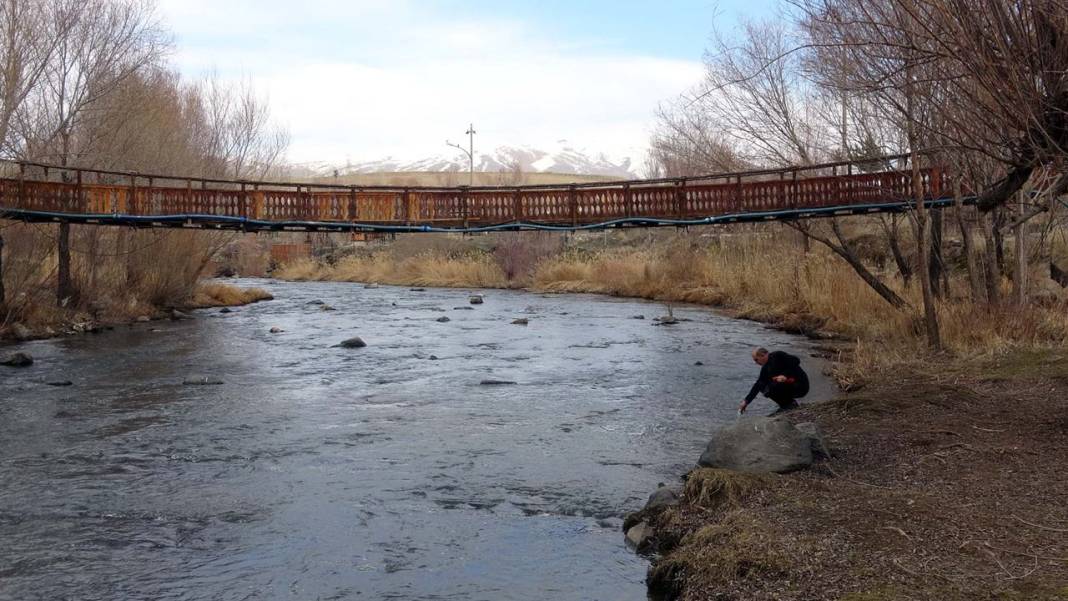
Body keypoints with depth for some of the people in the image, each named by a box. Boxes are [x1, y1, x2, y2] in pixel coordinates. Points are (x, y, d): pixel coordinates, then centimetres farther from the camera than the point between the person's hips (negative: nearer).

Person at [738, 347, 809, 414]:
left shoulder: (778, 355, -13)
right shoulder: (765, 368, 9)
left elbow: (796, 361, -20)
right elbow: (758, 385, 9)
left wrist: (785, 375, -27)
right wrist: (746, 401, 6)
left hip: (800, 386, -9)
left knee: (770, 388, -24)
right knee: (762, 386, 5)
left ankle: (791, 404, -3)